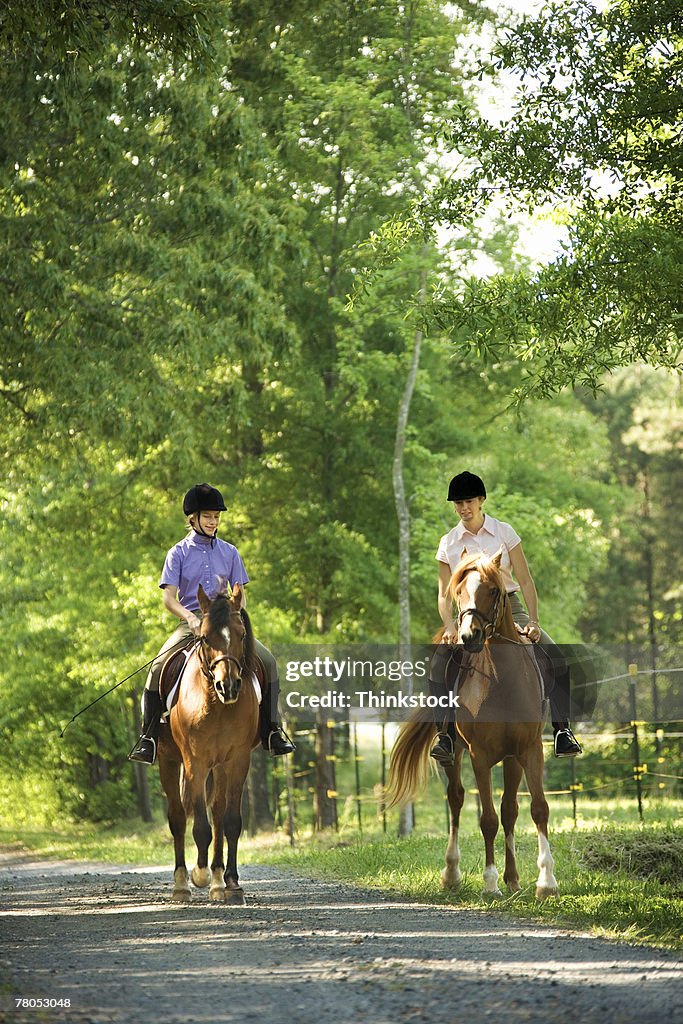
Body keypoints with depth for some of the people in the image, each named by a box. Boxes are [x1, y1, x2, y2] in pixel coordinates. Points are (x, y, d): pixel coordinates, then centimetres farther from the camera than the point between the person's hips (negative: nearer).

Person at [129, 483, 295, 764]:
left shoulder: (229, 552, 11)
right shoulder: (179, 553, 3)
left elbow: (239, 594, 12)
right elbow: (168, 598, -5)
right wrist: (190, 617, -23)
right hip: (190, 622, -2)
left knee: (267, 661, -17)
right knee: (158, 669, -25)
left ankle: (270, 732, -8)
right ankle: (148, 739, -18)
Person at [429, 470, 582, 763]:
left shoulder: (504, 532, 1)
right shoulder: (448, 543, 3)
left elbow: (525, 580, -1)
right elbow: (444, 595, 2)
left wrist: (534, 621, -14)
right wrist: (450, 627, -17)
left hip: (508, 609, 0)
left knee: (555, 659, -23)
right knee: (439, 665, -28)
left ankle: (562, 731, -17)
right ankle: (444, 736, -23)